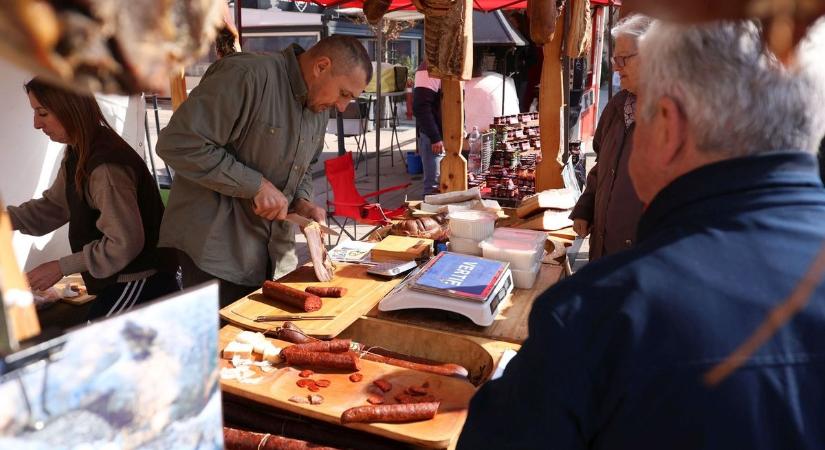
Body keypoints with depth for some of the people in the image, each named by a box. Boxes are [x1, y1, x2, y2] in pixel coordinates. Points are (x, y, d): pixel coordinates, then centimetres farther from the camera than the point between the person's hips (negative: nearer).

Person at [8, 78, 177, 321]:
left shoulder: (106, 167, -25)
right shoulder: (77, 154, 7)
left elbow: (125, 243, -24)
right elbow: (53, 205, 13)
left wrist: (62, 267, -17)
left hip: (139, 281, -10)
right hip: (121, 279, 10)